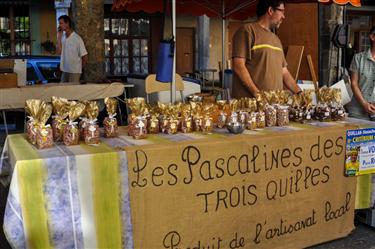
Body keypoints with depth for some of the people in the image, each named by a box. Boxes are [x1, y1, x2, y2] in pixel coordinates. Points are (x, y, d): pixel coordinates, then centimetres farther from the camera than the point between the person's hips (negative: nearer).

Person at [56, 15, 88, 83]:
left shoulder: (77, 38, -12)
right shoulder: (62, 37, 7)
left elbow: (84, 57, -9)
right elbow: (58, 52, -5)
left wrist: (78, 68, 4)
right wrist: (59, 36, -6)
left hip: (74, 72, -6)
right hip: (64, 71, 6)